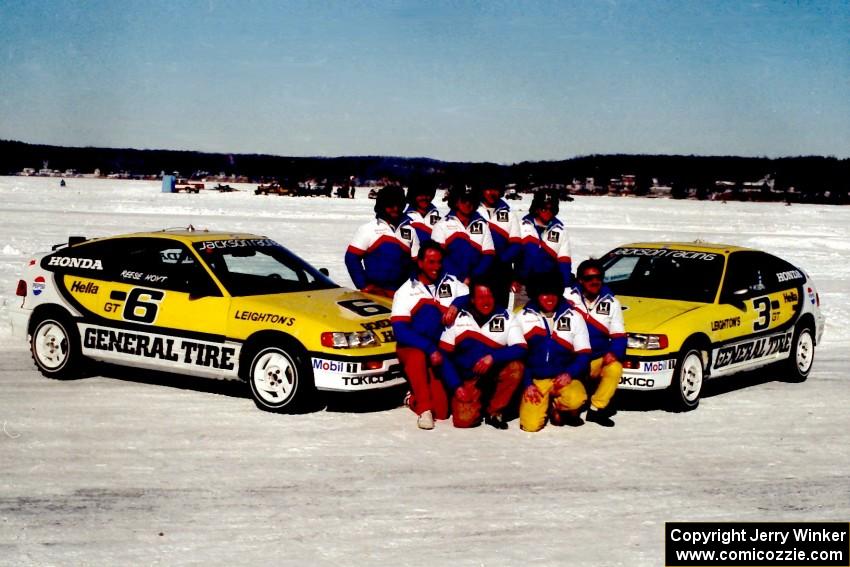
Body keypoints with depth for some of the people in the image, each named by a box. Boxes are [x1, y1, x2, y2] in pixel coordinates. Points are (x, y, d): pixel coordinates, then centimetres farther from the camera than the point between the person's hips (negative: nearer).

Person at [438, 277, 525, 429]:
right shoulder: (458, 319, -6)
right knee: (463, 420, -21)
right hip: (468, 379, -1)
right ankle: (478, 403, 17)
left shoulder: (505, 317, -6)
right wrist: (456, 387, -12)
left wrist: (493, 357, -29)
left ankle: (494, 411, -7)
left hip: (496, 376, 1)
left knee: (516, 366, -29)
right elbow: (445, 356, -4)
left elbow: (521, 349, -15)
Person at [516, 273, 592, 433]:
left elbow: (583, 355, 3)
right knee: (531, 425, -19)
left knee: (576, 399, -33)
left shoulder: (574, 317, 3)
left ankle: (557, 407, 4)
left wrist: (569, 374, -15)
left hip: (563, 378, 0)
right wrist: (526, 384, -7)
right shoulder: (523, 317, 2)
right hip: (535, 380, 0)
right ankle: (546, 406, 18)